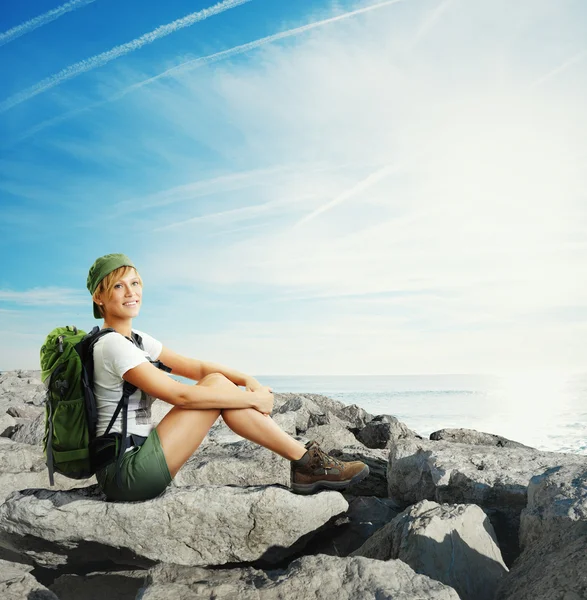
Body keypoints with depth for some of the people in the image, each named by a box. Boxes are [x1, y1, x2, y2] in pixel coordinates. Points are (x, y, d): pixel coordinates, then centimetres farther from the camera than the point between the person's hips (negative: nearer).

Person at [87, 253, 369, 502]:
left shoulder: (136, 339, 13)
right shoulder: (111, 345, -16)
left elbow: (196, 367, 10)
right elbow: (180, 395, -22)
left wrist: (248, 381, -6)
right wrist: (252, 400, -15)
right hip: (124, 473, -8)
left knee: (217, 380, -1)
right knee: (217, 385, -14)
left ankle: (306, 465, -3)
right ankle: (306, 461, -8)